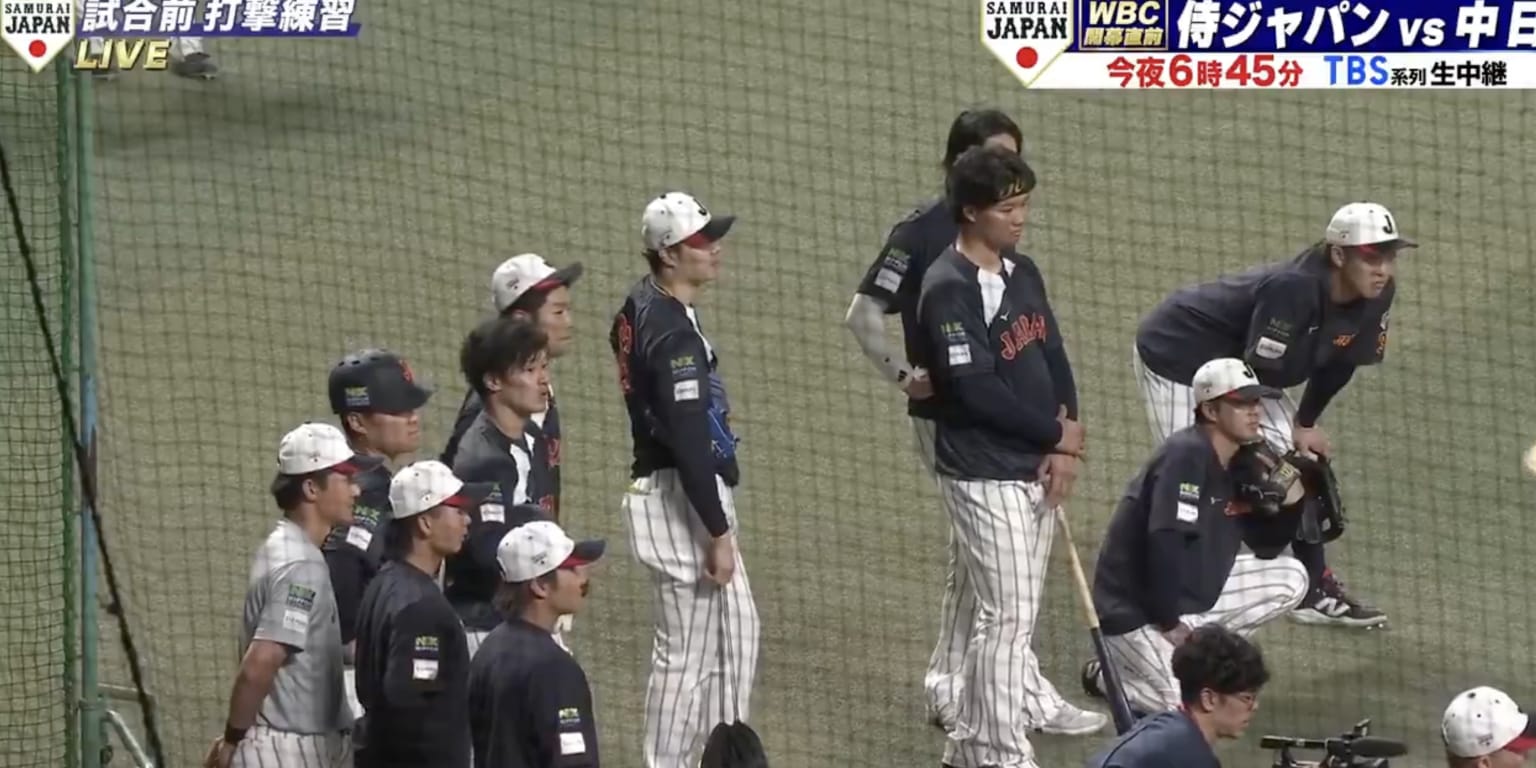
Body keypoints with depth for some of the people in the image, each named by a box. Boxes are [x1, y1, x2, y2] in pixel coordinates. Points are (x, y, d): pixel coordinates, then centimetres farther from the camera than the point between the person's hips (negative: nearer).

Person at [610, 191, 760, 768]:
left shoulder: (641, 308, 7)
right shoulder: (673, 333, -22)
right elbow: (688, 441, -22)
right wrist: (716, 533, -20)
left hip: (690, 492, 11)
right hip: (683, 499, -11)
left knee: (739, 632, 20)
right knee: (687, 654, -3)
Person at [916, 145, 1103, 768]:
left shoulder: (1023, 274, 10)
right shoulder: (949, 290, -16)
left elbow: (1054, 359, 11)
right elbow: (975, 390, -21)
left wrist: (1066, 444, -5)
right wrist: (1057, 434, -11)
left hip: (1038, 469, 8)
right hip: (984, 476, -8)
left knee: (1011, 613, 16)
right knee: (1008, 615, -7)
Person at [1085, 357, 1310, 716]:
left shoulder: (1240, 462, 6)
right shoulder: (1186, 455, -21)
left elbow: (1266, 546, 12)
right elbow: (1164, 542, -28)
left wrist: (1292, 497, -6)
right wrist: (1171, 627, -24)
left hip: (1197, 597, 9)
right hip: (1135, 609, -9)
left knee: (1291, 579, 7)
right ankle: (1112, 674, 3)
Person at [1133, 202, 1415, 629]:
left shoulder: (1375, 297, -12)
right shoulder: (1292, 289, -38)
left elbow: (1337, 364, 3)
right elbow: (1257, 372, -33)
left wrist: (1304, 425, 6)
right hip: (1176, 353, -8)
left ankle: (1315, 592, 14)